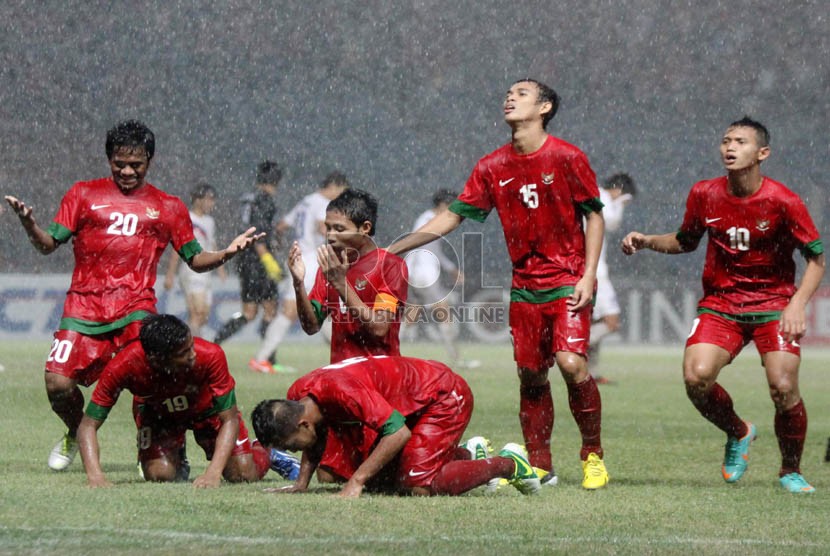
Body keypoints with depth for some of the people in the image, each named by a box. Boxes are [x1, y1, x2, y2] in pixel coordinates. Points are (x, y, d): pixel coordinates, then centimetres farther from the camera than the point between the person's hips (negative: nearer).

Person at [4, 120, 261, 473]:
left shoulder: (168, 207, 14)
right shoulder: (84, 195, 13)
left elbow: (195, 259, 17)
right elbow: (49, 244, 9)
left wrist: (227, 253, -1)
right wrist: (29, 225, -12)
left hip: (136, 308, -1)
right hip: (84, 307, 1)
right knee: (58, 383, -11)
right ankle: (76, 434, 22)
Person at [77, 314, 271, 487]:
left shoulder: (211, 356, -40)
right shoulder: (122, 367, -39)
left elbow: (229, 420, -32)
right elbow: (88, 425, -32)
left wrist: (213, 473, -46)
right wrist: (95, 475, -49)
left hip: (206, 407, 0)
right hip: (156, 413, 1)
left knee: (244, 473, -14)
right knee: (160, 474, -21)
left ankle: (260, 451, 24)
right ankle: (176, 458, 16)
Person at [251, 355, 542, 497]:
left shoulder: (343, 391, -37)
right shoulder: (297, 395, -9)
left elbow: (398, 432, -36)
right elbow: (318, 438, 14)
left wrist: (357, 481, -34)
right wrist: (301, 483, 2)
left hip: (446, 397, -9)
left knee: (416, 486, -20)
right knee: (378, 479, 9)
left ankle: (508, 464, 0)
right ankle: (468, 454, 26)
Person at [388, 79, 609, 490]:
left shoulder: (566, 158, -6)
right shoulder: (493, 167, 5)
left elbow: (594, 215, -1)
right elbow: (453, 216, 8)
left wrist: (588, 276, -10)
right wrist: (391, 250, 3)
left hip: (568, 282, -4)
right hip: (525, 286, 5)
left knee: (571, 362, -19)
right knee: (531, 375, 4)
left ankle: (593, 454, -3)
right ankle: (539, 467, 13)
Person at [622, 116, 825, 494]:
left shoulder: (782, 201, -11)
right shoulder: (704, 195, -1)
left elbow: (816, 258, -5)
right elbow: (685, 242, 18)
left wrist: (797, 304, -19)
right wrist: (647, 242, 0)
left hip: (773, 304, -2)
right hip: (720, 303, 3)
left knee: (783, 388, -19)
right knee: (696, 376, -22)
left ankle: (791, 470, 9)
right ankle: (738, 433, 11)